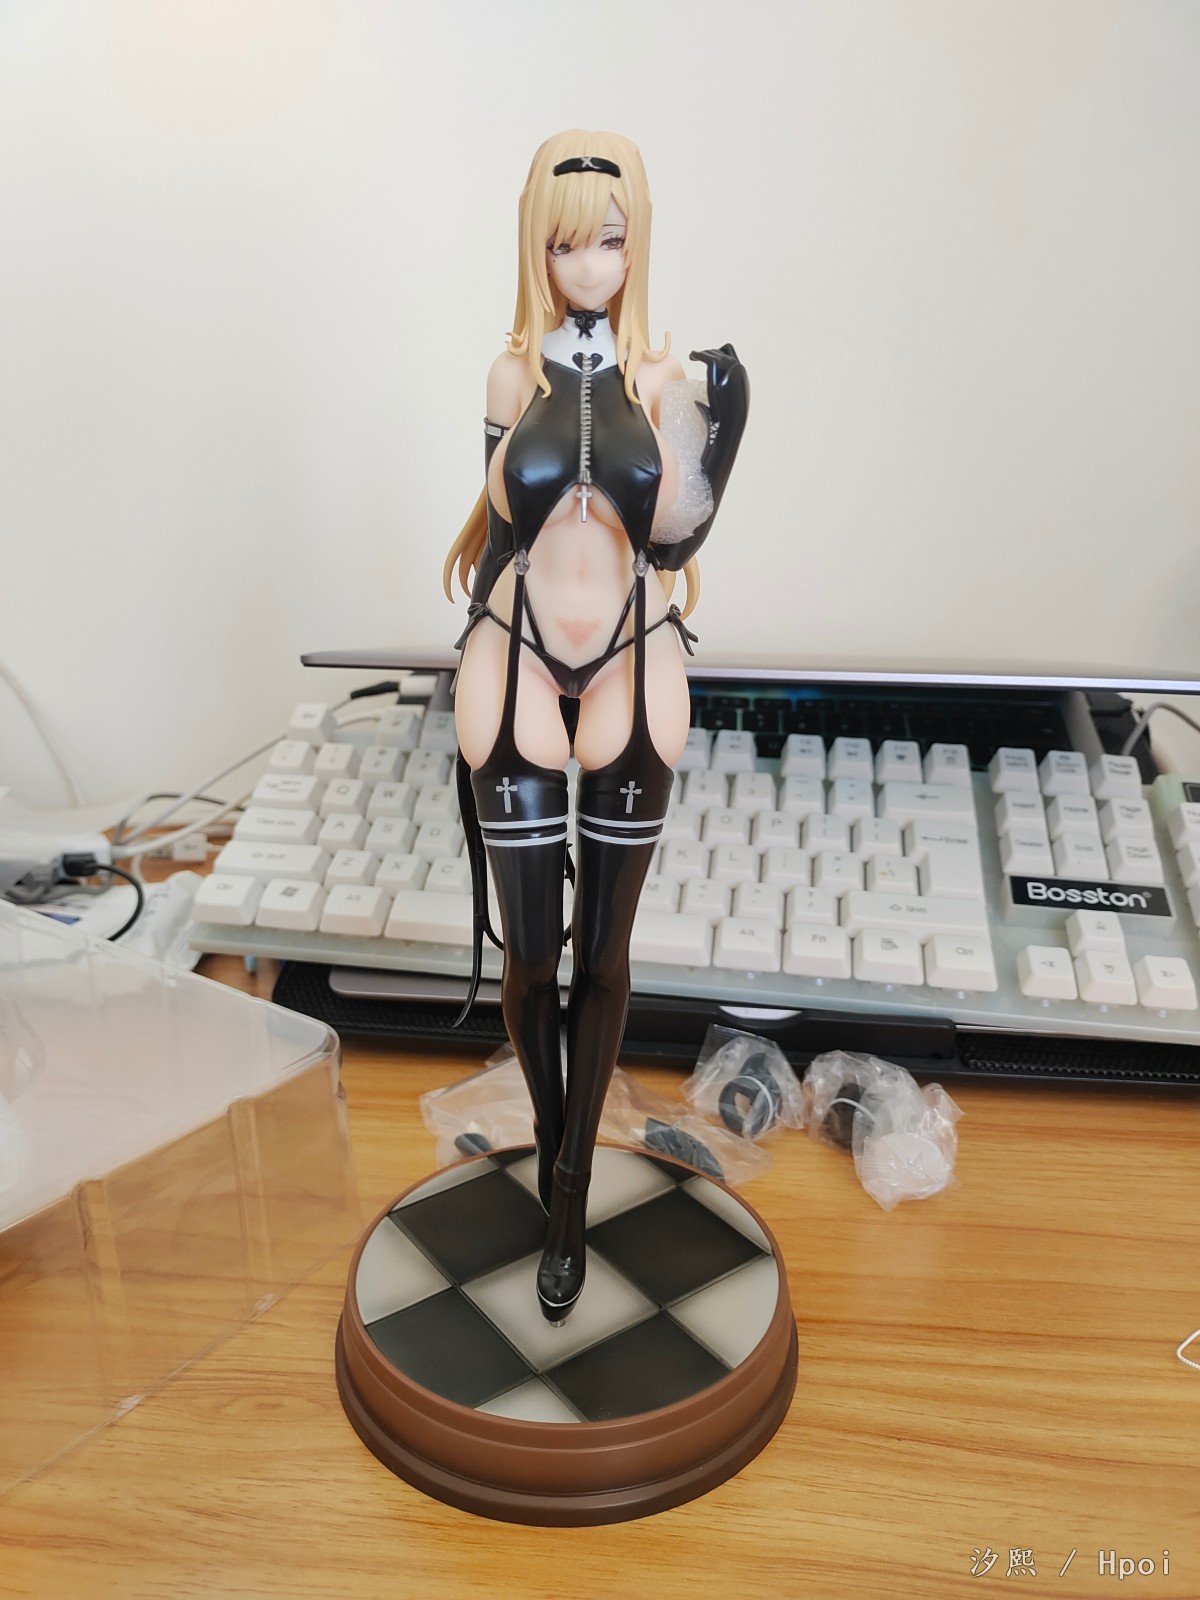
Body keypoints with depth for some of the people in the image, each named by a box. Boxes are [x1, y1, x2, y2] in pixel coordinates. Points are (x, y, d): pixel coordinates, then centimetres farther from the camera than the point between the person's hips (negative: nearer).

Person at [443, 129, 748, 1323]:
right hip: (517, 666, 1)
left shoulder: (665, 379, -1)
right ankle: (551, 1133, 37)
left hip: (632, 670, 0)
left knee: (603, 952, 9)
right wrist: (476, 682, 10)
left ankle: (566, 1196, 27)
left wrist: (723, 431, -19)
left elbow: (672, 541, -5)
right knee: (529, 952, 5)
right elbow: (498, 519, 9)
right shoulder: (513, 375, 2)